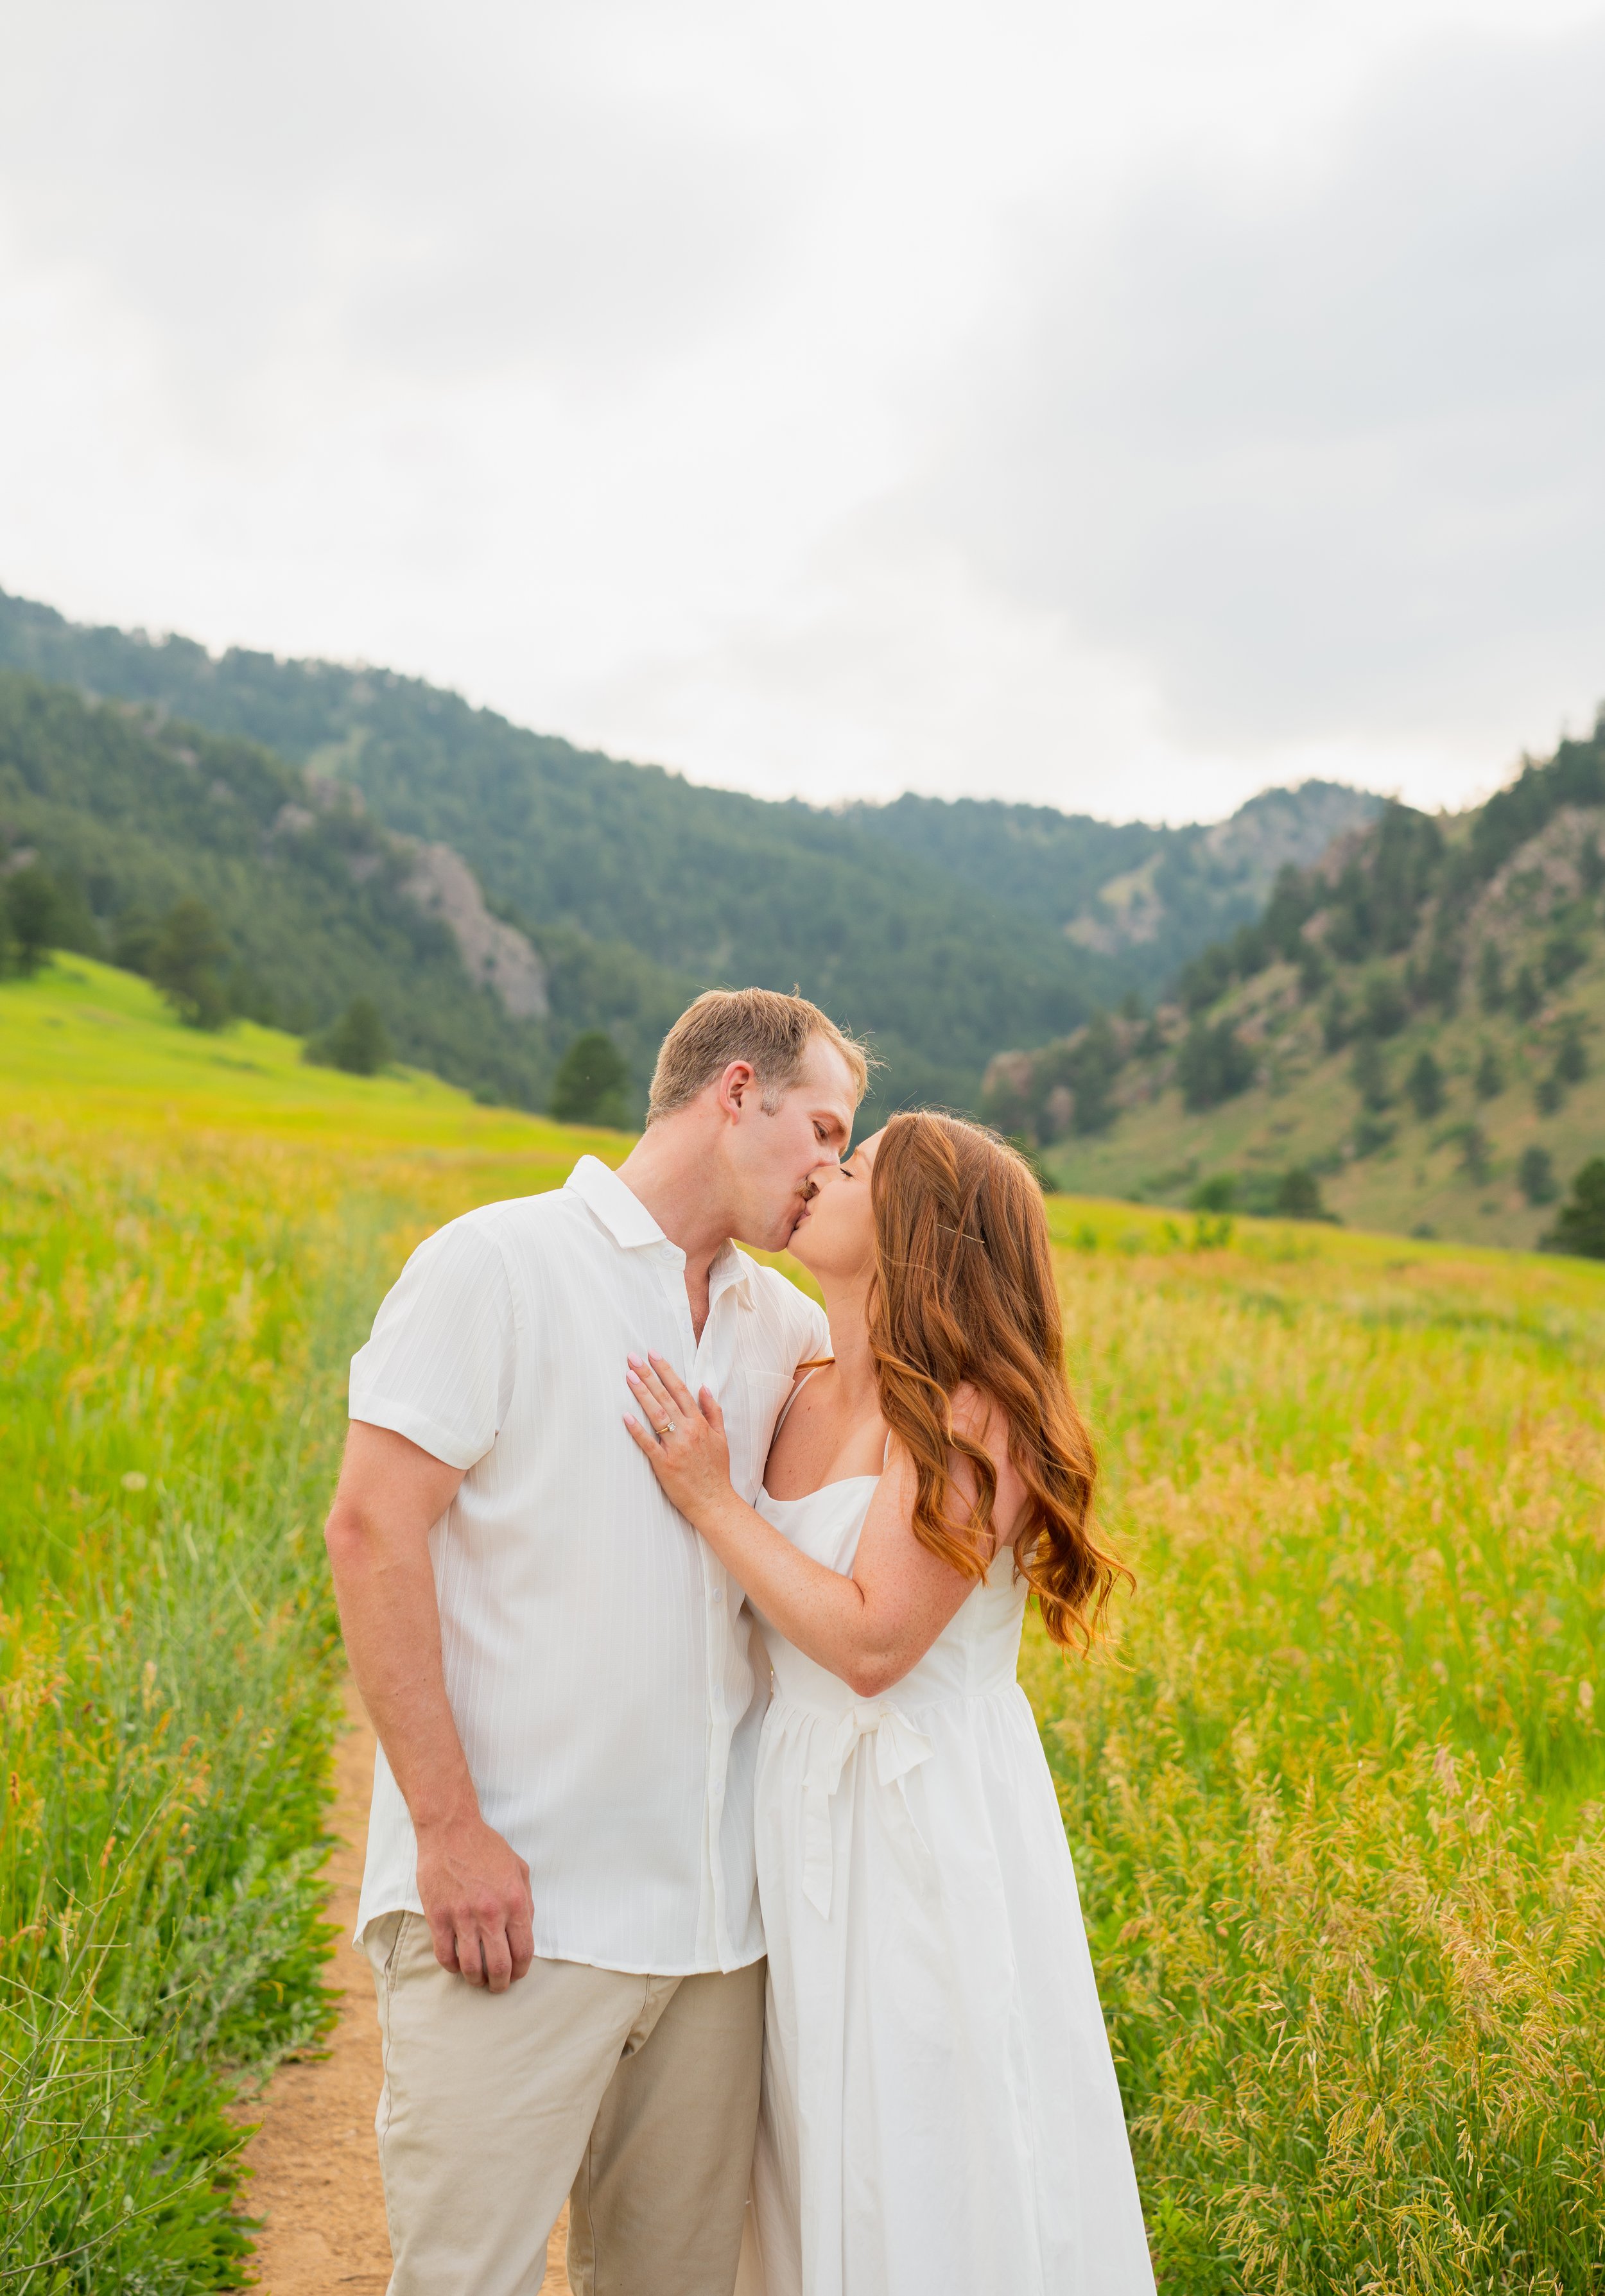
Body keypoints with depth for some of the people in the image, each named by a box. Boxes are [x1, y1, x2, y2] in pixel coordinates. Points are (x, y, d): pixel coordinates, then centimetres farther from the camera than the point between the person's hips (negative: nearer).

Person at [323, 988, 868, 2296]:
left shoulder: (786, 1329, 12)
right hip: (510, 1899, -6)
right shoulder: (497, 1267, -7)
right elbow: (374, 1531, -12)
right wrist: (449, 1829, -15)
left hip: (710, 1909, 6)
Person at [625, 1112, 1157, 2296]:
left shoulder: (972, 1419, -15)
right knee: (829, 2172, 18)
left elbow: (872, 1642, -21)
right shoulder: (795, 1403, 5)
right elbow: (749, 1622, 9)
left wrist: (711, 1498, -18)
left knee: (945, 2175, 5)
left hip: (933, 1838, -7)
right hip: (807, 1829, 7)